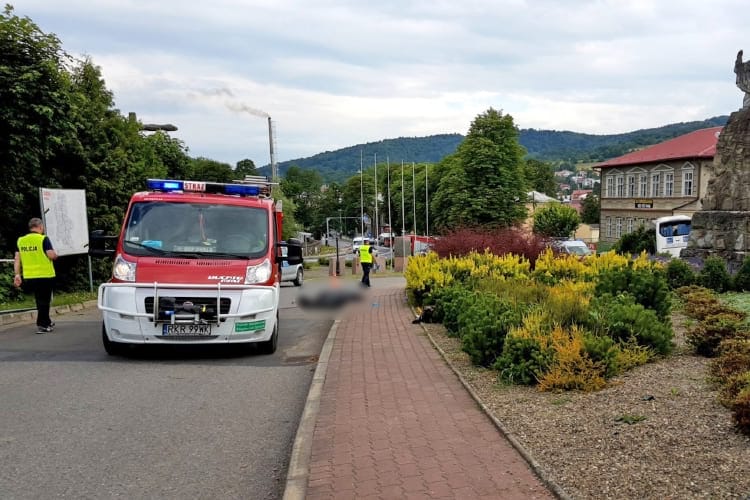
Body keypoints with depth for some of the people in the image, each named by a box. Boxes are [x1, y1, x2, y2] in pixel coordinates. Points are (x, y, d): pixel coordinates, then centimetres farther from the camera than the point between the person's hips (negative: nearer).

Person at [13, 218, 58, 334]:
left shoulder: (21, 240, 7)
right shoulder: (43, 239, -10)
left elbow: (17, 259, 6)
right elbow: (52, 255, -16)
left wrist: (17, 274, 8)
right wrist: (56, 254, 6)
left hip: (29, 276, 6)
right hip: (44, 275, -5)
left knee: (39, 300, 18)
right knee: (44, 300, 4)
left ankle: (47, 322, 28)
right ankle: (41, 325, 3)